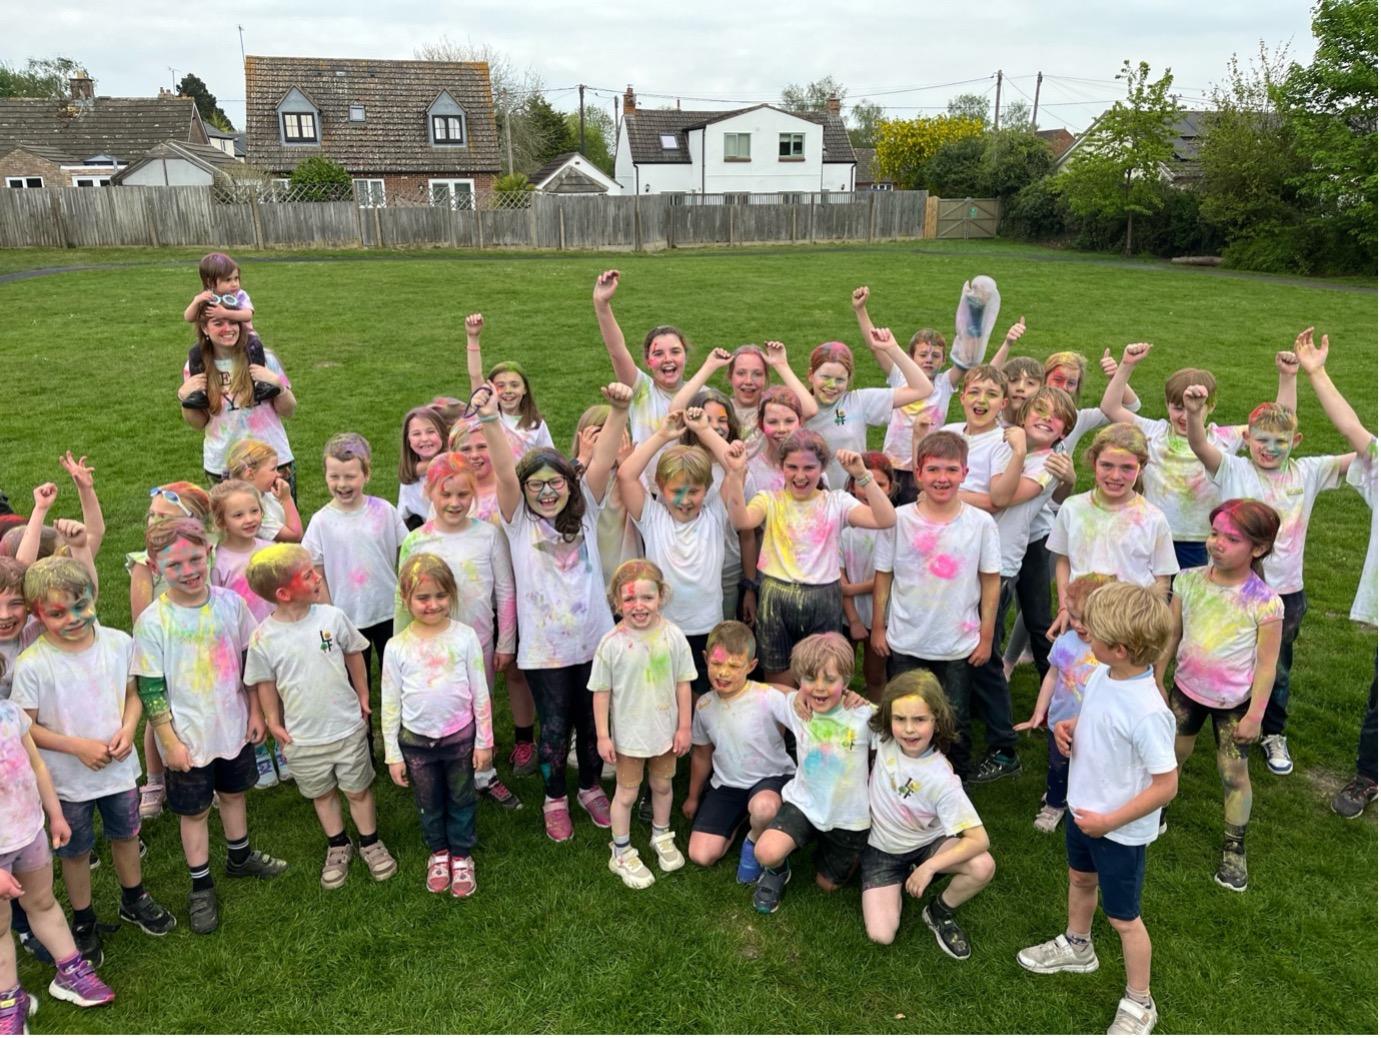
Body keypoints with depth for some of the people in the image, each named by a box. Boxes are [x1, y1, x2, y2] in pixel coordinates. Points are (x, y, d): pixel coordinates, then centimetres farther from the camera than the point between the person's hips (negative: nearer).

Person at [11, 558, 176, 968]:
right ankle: (83, 923, 41)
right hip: (68, 779, -2)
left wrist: (128, 728, -16)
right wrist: (77, 746, -22)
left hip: (121, 767, 3)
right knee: (75, 851, 17)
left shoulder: (118, 643, -12)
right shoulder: (32, 665, -21)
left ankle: (134, 900, 49)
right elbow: (25, 728, -14)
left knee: (126, 834, 23)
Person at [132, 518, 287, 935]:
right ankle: (201, 888, 29)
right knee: (193, 810, 12)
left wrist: (256, 712, 5)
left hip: (234, 727, 3)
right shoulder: (153, 622, -17)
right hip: (189, 739, -3)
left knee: (233, 793, 23)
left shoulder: (230, 603, -8)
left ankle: (240, 856, 46)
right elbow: (150, 690, -12)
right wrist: (170, 742, -12)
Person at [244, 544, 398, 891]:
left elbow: (354, 657, 1)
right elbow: (265, 683, -1)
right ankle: (338, 847, 42)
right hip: (303, 738, 0)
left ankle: (371, 843, 37)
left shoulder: (332, 617, -14)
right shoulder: (263, 639, -16)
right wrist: (274, 723, 3)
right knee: (322, 794, 20)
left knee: (358, 789, 15)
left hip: (348, 728, 0)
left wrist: (362, 697, 8)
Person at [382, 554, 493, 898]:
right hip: (416, 741, 1)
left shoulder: (465, 637, -11)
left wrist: (484, 741, -2)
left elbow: (480, 693, -4)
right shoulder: (397, 647, -10)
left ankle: (462, 856, 36)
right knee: (429, 804, 19)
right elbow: (391, 704, -2)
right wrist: (393, 754, 0)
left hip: (460, 736, -1)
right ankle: (438, 853, 42)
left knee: (461, 801, 15)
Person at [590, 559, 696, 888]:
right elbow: (602, 692, -10)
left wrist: (684, 727, -2)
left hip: (665, 730, 2)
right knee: (627, 793, 14)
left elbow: (683, 684, -4)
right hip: (629, 734, -2)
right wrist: (602, 736, -7)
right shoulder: (611, 643, -18)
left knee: (662, 785, 22)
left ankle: (662, 836, 47)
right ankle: (621, 853, 31)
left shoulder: (673, 636, -13)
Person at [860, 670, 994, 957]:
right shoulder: (884, 737, -21)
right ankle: (898, 884, 17)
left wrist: (929, 867, -29)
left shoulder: (942, 780, -30)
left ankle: (940, 910, 1)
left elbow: (979, 839, -29)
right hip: (882, 849, 2)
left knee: (983, 866, -31)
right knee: (881, 935, -15)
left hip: (927, 844, -2)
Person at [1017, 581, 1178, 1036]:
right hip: (1084, 809, 8)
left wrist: (1109, 821, -23)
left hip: (1121, 830, -8)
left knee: (1123, 917, 12)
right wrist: (1070, 726, -10)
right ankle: (1076, 947, 58)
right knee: (1081, 879, 31)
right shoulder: (1102, 675, -11)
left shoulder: (1147, 713, -36)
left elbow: (1166, 785, -28)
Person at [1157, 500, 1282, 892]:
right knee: (1170, 757, 20)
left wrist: (1254, 715, -11)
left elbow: (1266, 665, -15)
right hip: (1187, 689, 3)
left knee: (1234, 773, 10)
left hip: (1233, 702, -3)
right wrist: (1155, 683, 4)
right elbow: (1170, 636, -1)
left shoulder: (1264, 602, -23)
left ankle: (1235, 849, 29)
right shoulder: (1189, 581, -13)